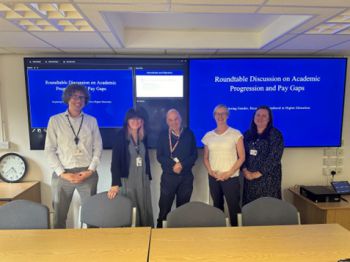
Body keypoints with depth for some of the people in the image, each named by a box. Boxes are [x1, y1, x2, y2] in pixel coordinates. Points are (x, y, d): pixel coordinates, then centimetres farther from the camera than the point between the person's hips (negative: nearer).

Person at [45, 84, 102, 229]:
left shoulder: (91, 121, 6)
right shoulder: (55, 120, 3)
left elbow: (98, 148, 5)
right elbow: (49, 150, 0)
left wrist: (90, 170, -6)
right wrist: (62, 173, -8)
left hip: (87, 173, 1)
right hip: (62, 174, 0)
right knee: (59, 214, 9)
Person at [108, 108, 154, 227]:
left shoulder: (143, 137, 7)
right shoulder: (121, 136, -8)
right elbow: (115, 160, -14)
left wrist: (148, 177, 13)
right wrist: (115, 183, -20)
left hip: (143, 179, 5)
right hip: (127, 179, -4)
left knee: (145, 210, 10)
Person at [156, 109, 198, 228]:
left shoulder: (189, 134, 4)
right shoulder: (163, 135, 2)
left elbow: (194, 155, 2)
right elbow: (159, 156, -2)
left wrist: (182, 165, -14)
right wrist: (173, 164, -17)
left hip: (186, 177, 1)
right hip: (168, 176, -1)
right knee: (164, 208, 2)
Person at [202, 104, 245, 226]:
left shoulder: (236, 134, -4)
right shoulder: (208, 136, 6)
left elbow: (241, 157, -4)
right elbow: (206, 158, 11)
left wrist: (229, 173, -11)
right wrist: (210, 171, -6)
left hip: (231, 177, -3)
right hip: (213, 178, 4)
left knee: (234, 207, -4)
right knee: (217, 206, 15)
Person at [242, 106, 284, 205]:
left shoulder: (275, 134, -4)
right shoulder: (248, 134, 8)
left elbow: (274, 157, -12)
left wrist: (258, 173, -14)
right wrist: (245, 170, -9)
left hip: (268, 177, -4)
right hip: (249, 177, 4)